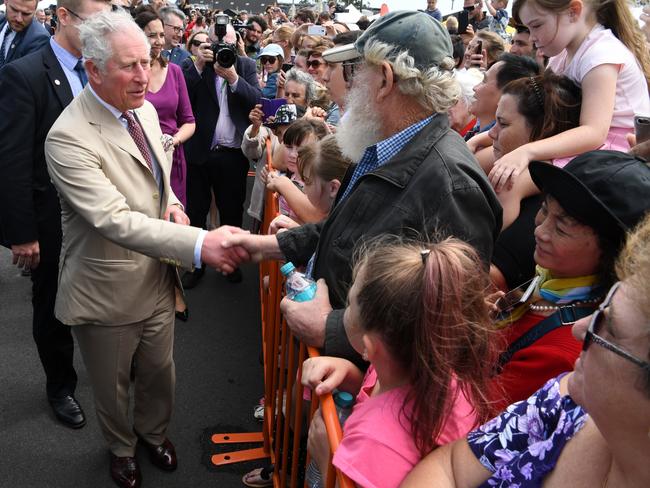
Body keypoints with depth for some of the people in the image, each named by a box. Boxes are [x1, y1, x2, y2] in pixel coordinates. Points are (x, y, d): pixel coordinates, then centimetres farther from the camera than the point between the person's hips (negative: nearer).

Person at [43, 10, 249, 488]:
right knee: (112, 386, 20)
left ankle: (153, 431, 54)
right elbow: (113, 219, -35)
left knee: (159, 372, 24)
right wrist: (200, 243, -43)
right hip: (107, 292, -5)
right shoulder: (68, 137, -26)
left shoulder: (145, 109, -1)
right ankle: (122, 448, 50)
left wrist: (172, 203, -6)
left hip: (157, 279, 6)